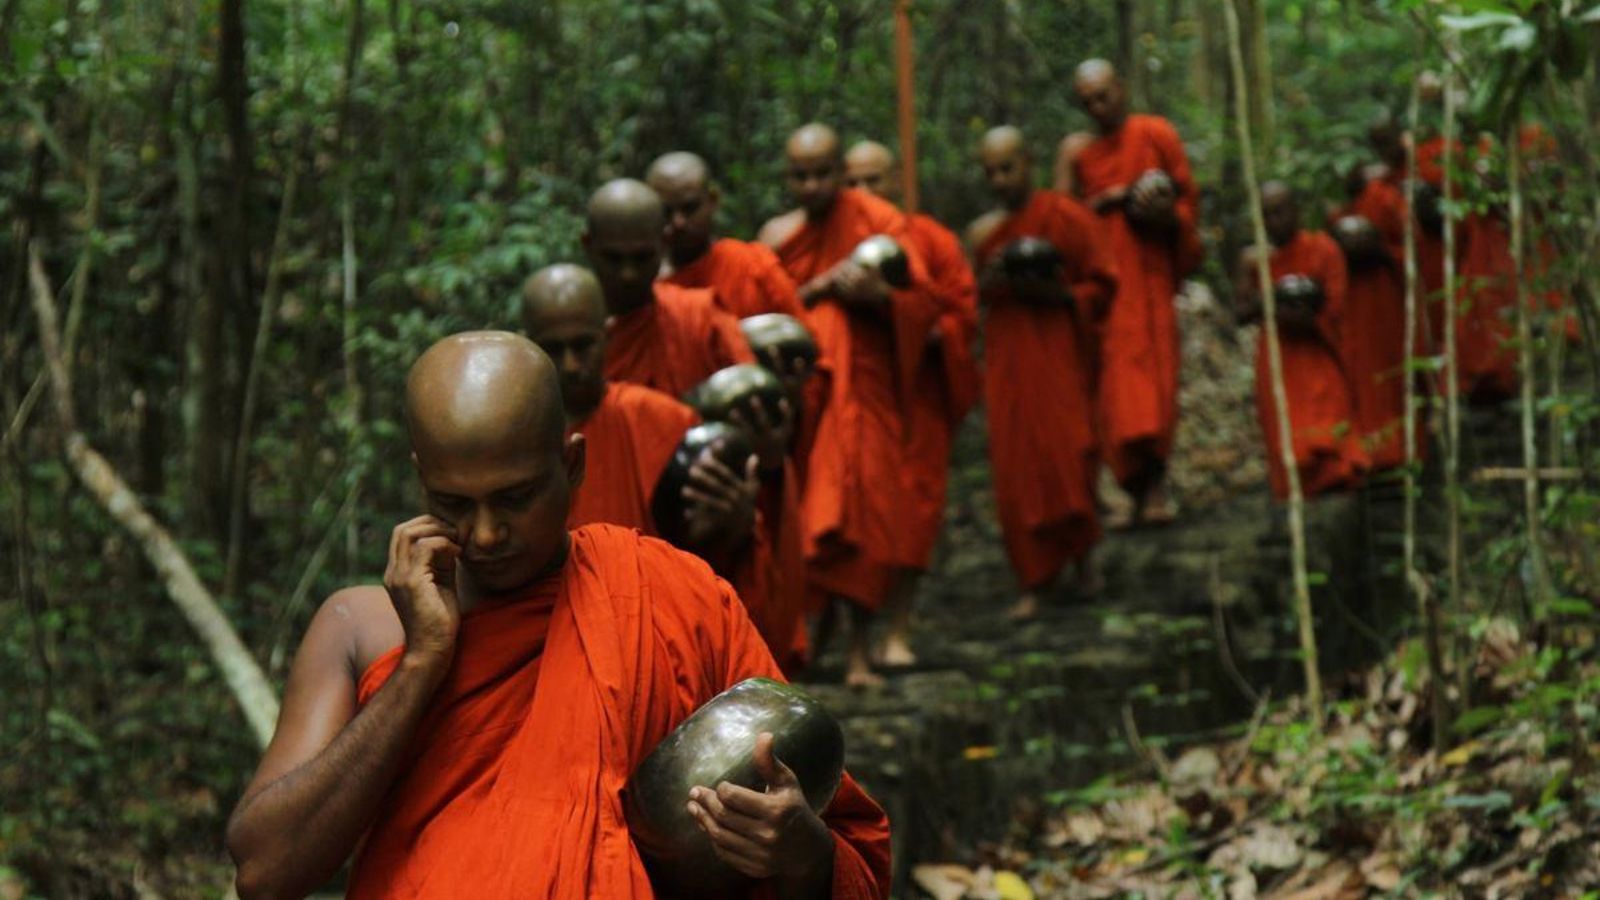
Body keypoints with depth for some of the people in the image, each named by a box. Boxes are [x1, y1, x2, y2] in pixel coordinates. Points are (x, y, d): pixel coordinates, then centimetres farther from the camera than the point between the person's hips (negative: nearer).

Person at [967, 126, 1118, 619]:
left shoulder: (1069, 218, -2)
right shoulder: (983, 232, 10)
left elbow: (1102, 287, -4)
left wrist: (1053, 292, -17)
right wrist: (989, 280, -5)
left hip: (1060, 355, -3)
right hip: (1008, 361, 3)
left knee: (1067, 459, -5)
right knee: (1017, 471, -3)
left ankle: (1082, 554, 22)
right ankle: (1035, 582, 3)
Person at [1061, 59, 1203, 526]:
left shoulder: (1155, 134, 7)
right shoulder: (1079, 152, 16)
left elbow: (1188, 194, 6)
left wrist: (1169, 217, -15)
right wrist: (1106, 201, -6)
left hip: (1148, 270, -3)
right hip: (1101, 273, 3)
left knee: (1152, 372, -12)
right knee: (1114, 382, -4)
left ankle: (1156, 484, -17)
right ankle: (1139, 491, -1)